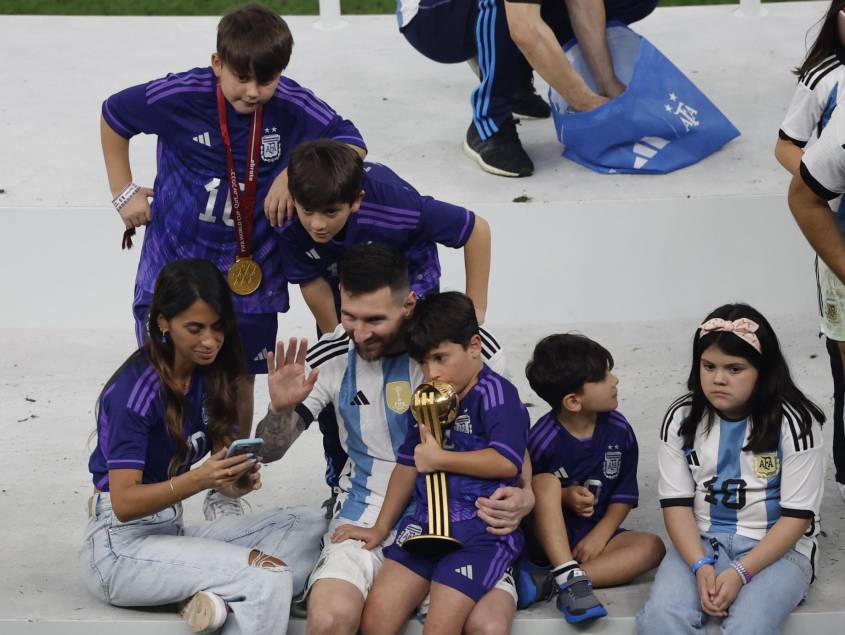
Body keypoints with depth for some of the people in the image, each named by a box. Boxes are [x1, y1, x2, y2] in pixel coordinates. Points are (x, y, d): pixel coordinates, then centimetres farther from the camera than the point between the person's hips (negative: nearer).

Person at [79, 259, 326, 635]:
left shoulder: (209, 376, 6)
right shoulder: (134, 390, -16)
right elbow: (124, 503, -19)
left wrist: (238, 480, -18)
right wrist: (198, 479, -33)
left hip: (171, 531, 9)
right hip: (120, 547, -9)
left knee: (309, 527, -10)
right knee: (271, 577, -29)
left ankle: (223, 600, -27)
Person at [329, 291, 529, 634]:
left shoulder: (496, 394, -6)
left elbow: (507, 462, -19)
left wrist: (438, 458, -11)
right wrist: (380, 528, 21)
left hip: (482, 528, -7)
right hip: (426, 521, 7)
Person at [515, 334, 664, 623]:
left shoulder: (619, 431, -5)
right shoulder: (543, 439, -16)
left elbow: (623, 496, 2)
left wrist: (600, 536, -14)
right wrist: (564, 497, -23)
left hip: (595, 535, 4)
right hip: (548, 537, -4)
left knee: (652, 546, -23)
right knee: (547, 482, -29)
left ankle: (546, 582, -35)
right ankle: (569, 578, -40)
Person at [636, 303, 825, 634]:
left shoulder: (793, 422, -9)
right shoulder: (681, 417, 1)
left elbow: (797, 515, -10)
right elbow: (677, 502, 1)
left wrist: (740, 573, -21)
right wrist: (701, 567, -17)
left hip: (776, 547, -3)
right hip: (700, 541, 3)